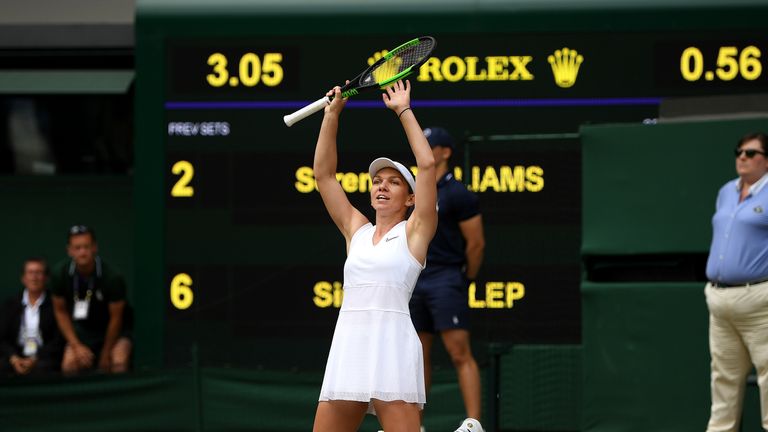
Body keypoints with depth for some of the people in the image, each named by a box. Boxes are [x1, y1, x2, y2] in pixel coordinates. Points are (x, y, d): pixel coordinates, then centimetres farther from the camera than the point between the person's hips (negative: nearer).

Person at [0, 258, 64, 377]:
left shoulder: (54, 305, 5)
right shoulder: (10, 305, 15)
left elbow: (59, 341, -1)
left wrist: (35, 359, -14)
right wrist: (14, 358, -12)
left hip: (44, 358, -2)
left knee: (42, 367, -37)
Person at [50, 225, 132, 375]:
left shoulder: (112, 277, -27)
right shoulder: (60, 274, -17)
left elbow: (115, 317, -17)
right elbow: (60, 311, -3)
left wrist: (105, 355, -9)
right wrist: (76, 346, -10)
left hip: (112, 331, -3)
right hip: (81, 328, 3)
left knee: (119, 363, -30)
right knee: (69, 366, -20)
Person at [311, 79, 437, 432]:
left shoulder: (413, 232, 8)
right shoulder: (356, 230, 19)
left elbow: (427, 164, -1)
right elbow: (324, 172, 18)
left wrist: (404, 111, 5)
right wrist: (332, 113, 12)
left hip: (393, 347, -5)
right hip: (347, 346, 5)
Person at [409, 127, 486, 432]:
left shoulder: (457, 194, -7)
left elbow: (476, 243, -8)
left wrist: (466, 280, -1)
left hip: (446, 279, -8)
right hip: (415, 283, 8)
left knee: (460, 354, -13)